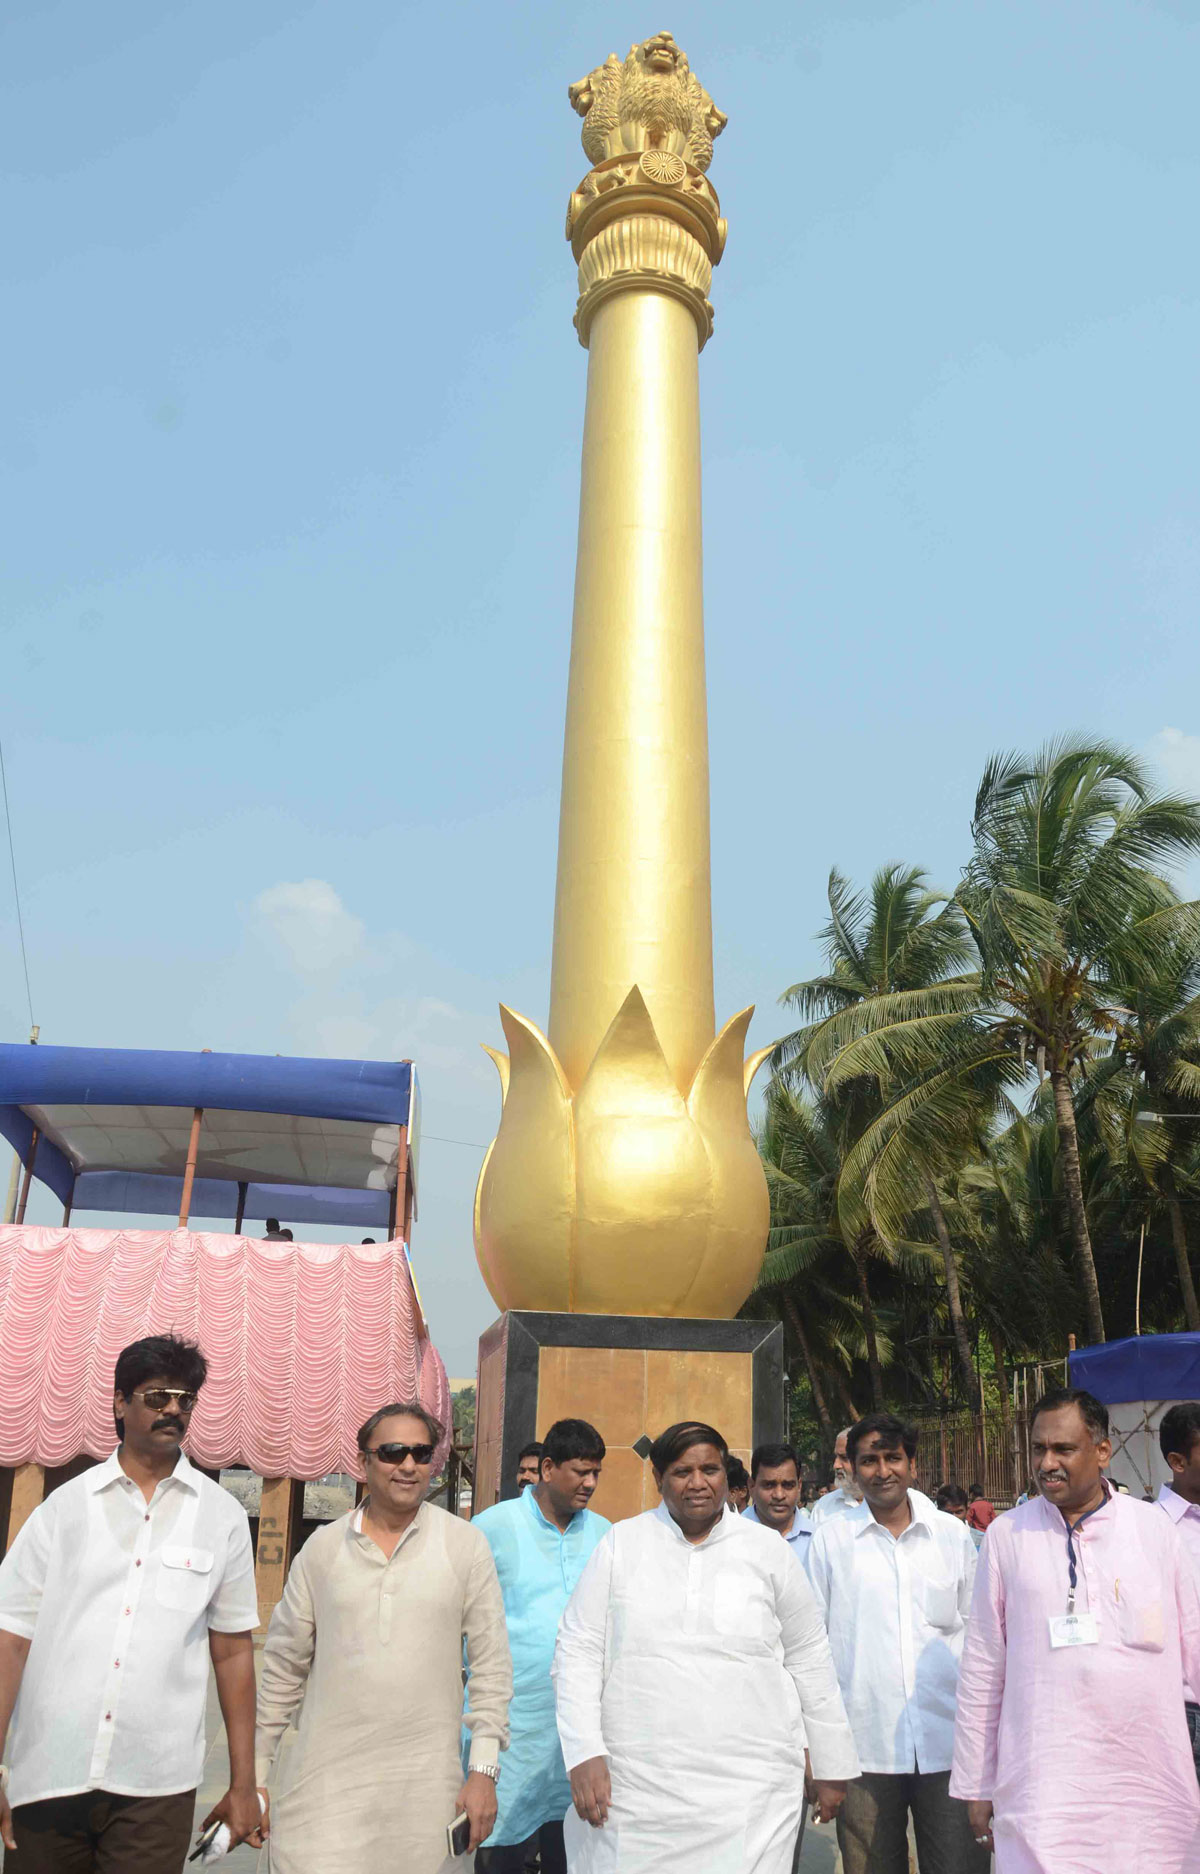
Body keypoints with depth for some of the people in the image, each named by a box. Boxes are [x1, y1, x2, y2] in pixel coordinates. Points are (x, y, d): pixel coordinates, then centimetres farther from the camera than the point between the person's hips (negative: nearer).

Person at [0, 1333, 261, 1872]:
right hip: (47, 1775, 0)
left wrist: (243, 1784, 6)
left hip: (156, 1787, 0)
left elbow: (233, 1651, 6)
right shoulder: (67, 1505, 3)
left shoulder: (223, 1517, 4)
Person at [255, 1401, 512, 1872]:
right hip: (326, 1778, 1)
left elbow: (491, 1665, 1)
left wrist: (484, 1770, -3)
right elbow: (283, 1666, 9)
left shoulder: (466, 1545, 0)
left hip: (425, 1779, 0)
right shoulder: (323, 1547, 4)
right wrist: (254, 1773, 9)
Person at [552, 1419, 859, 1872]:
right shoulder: (621, 1543, 3)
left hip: (750, 1794, 0)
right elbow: (577, 1652, 3)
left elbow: (809, 1660, 11)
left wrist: (832, 1767, 12)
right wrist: (584, 1754, -7)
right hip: (633, 1788, 0)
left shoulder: (766, 1549, 5)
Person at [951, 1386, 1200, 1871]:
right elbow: (981, 1668, 5)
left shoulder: (1154, 1527, 2)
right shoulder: (1006, 1534, 0)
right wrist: (976, 1785, 6)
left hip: (1152, 1790, 1)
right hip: (1043, 1790, -1)